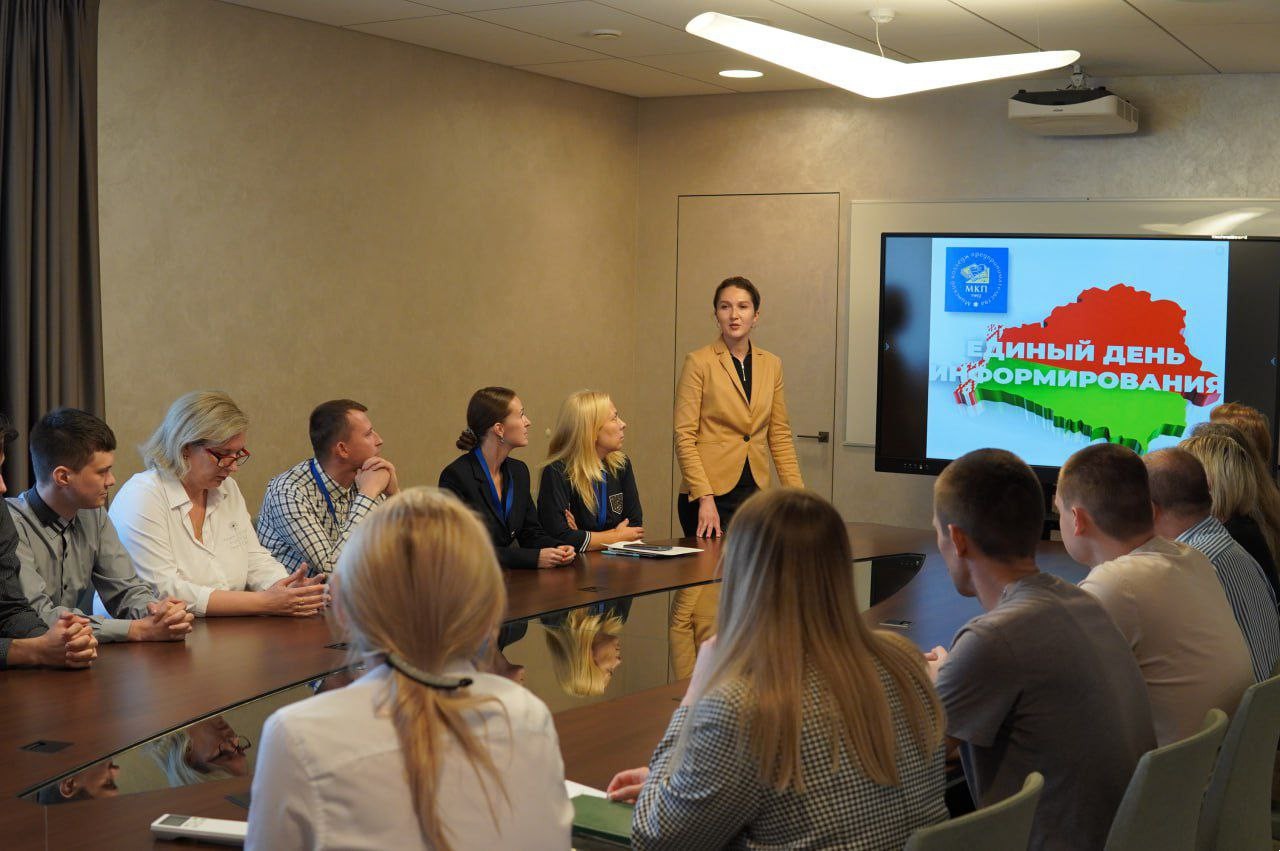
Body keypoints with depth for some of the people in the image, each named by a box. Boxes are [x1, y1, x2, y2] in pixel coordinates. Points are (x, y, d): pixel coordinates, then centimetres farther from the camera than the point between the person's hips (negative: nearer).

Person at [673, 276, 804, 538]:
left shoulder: (772, 364, 9)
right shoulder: (699, 362, -4)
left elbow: (780, 437, 12)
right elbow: (684, 437, -8)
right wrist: (705, 497, -16)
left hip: (755, 493, 4)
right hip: (711, 494, -4)